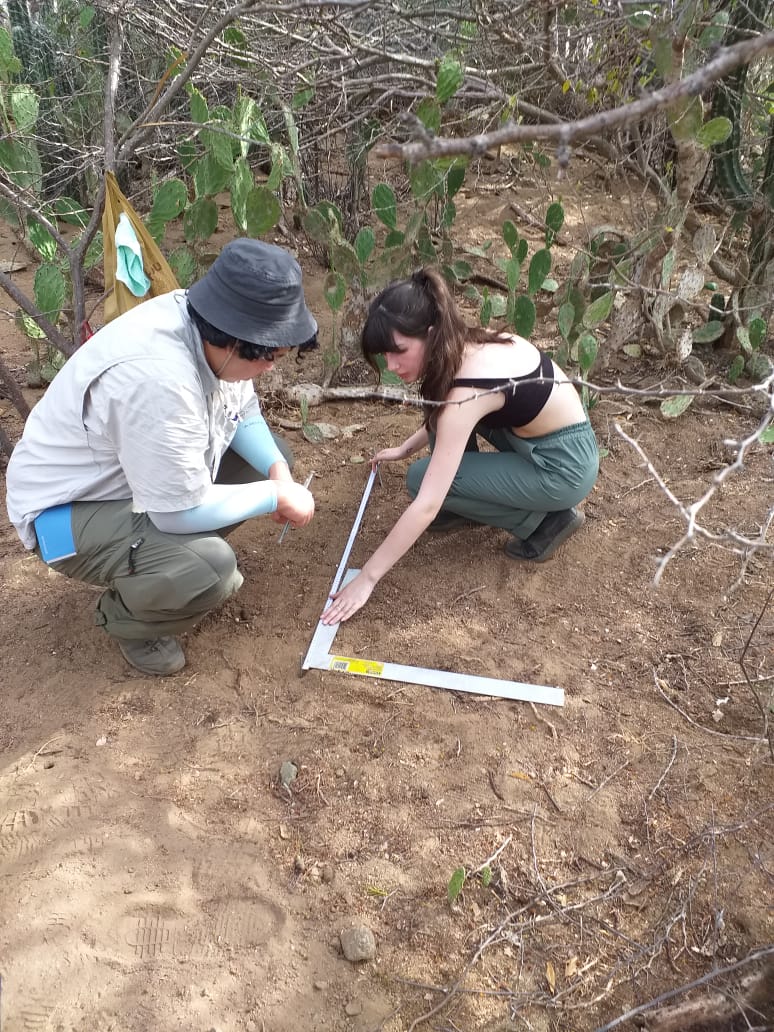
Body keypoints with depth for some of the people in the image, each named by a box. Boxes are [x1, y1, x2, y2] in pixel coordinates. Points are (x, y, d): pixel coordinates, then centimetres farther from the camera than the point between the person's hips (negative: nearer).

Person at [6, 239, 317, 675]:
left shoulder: (213, 329, -13)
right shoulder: (159, 379, -39)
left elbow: (244, 413, 3)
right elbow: (184, 512, -32)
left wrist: (278, 473, -15)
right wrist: (276, 498, -20)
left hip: (149, 472, 9)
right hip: (70, 508, -9)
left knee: (269, 456, 5)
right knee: (210, 570, -31)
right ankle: (124, 616, 2)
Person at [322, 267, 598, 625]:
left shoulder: (465, 392, -30)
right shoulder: (466, 346, -6)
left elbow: (426, 506, -31)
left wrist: (367, 578, -25)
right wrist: (404, 448, 27)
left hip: (565, 465, -8)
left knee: (422, 478, -9)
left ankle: (545, 519, -1)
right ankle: (466, 506, 16)